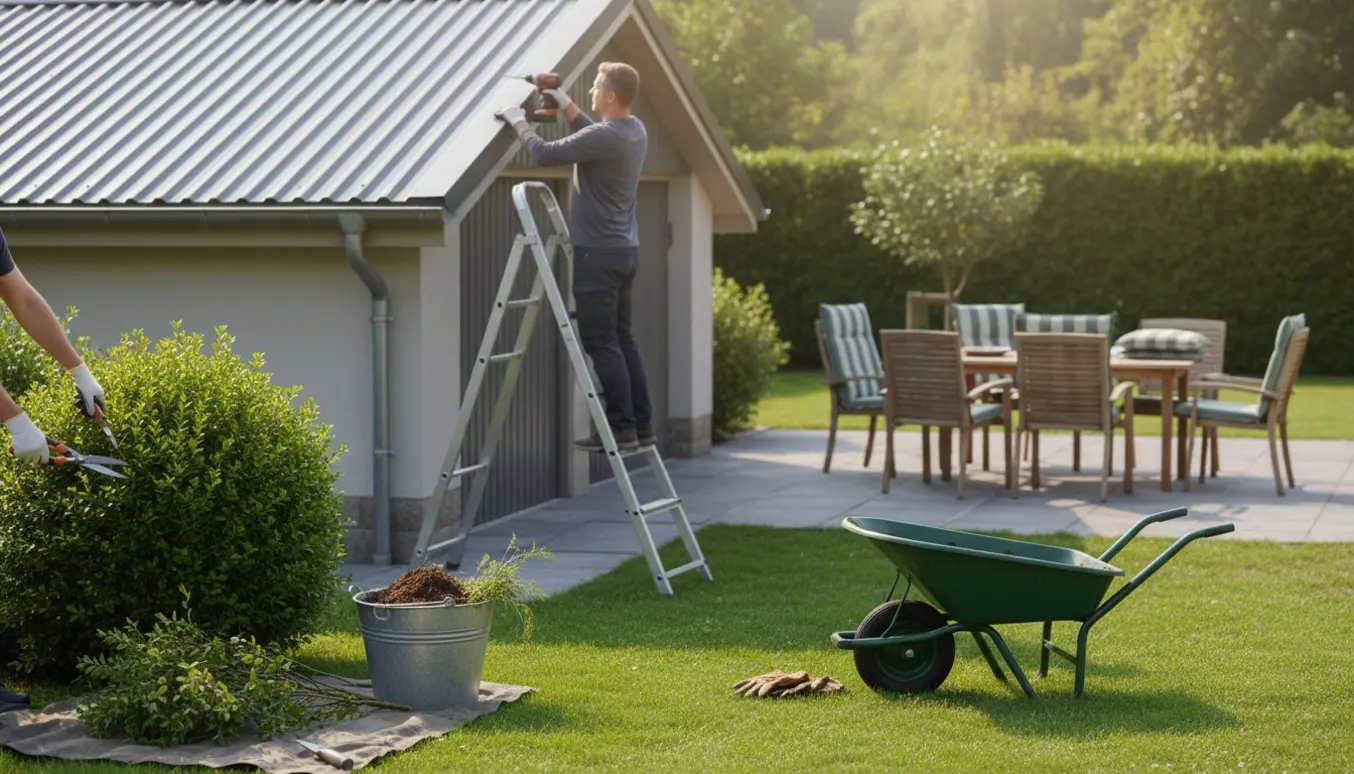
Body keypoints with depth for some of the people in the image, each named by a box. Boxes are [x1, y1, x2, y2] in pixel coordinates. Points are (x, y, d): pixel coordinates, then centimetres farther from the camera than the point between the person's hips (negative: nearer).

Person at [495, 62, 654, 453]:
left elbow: (545, 154, -19)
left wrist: (518, 122, -3)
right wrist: (566, 106, 21)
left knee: (601, 343, -5)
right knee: (622, 338, 13)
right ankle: (642, 424, 14)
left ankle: (621, 428, -6)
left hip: (598, 252, -9)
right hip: (624, 250, 9)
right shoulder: (634, 130, 8)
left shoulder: (605, 137, -20)